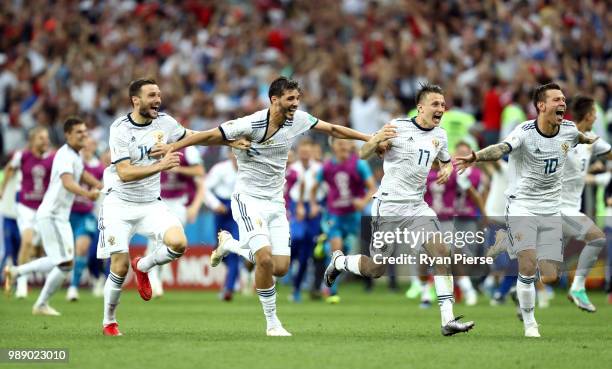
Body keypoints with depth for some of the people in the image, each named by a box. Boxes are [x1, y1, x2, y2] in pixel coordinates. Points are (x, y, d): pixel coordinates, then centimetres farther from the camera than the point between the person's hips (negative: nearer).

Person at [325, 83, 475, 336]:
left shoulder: (439, 136, 8)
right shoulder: (398, 127, -9)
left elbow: (446, 161, 27)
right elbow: (363, 155, -6)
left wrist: (447, 170, 2)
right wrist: (377, 140, -29)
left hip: (417, 206, 5)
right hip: (389, 205, -5)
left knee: (441, 251, -16)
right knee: (376, 269, 0)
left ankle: (448, 320, -17)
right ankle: (339, 261, 33)